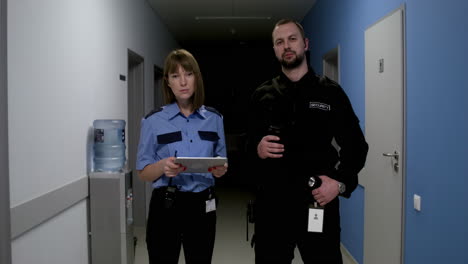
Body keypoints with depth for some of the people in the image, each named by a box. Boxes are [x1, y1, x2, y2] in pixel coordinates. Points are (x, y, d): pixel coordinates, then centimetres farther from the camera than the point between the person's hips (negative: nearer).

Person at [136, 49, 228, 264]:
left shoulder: (214, 119, 3)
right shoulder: (153, 121, -4)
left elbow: (221, 164, 11)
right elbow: (143, 173, -1)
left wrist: (220, 170, -12)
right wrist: (163, 166, -22)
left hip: (203, 206, 3)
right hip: (166, 206, -2)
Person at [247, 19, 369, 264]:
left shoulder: (330, 92, 3)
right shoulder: (262, 95, 7)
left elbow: (356, 145, 4)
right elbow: (248, 143, 13)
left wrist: (341, 183, -10)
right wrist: (258, 149, -10)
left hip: (319, 202, -1)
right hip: (272, 203, 2)